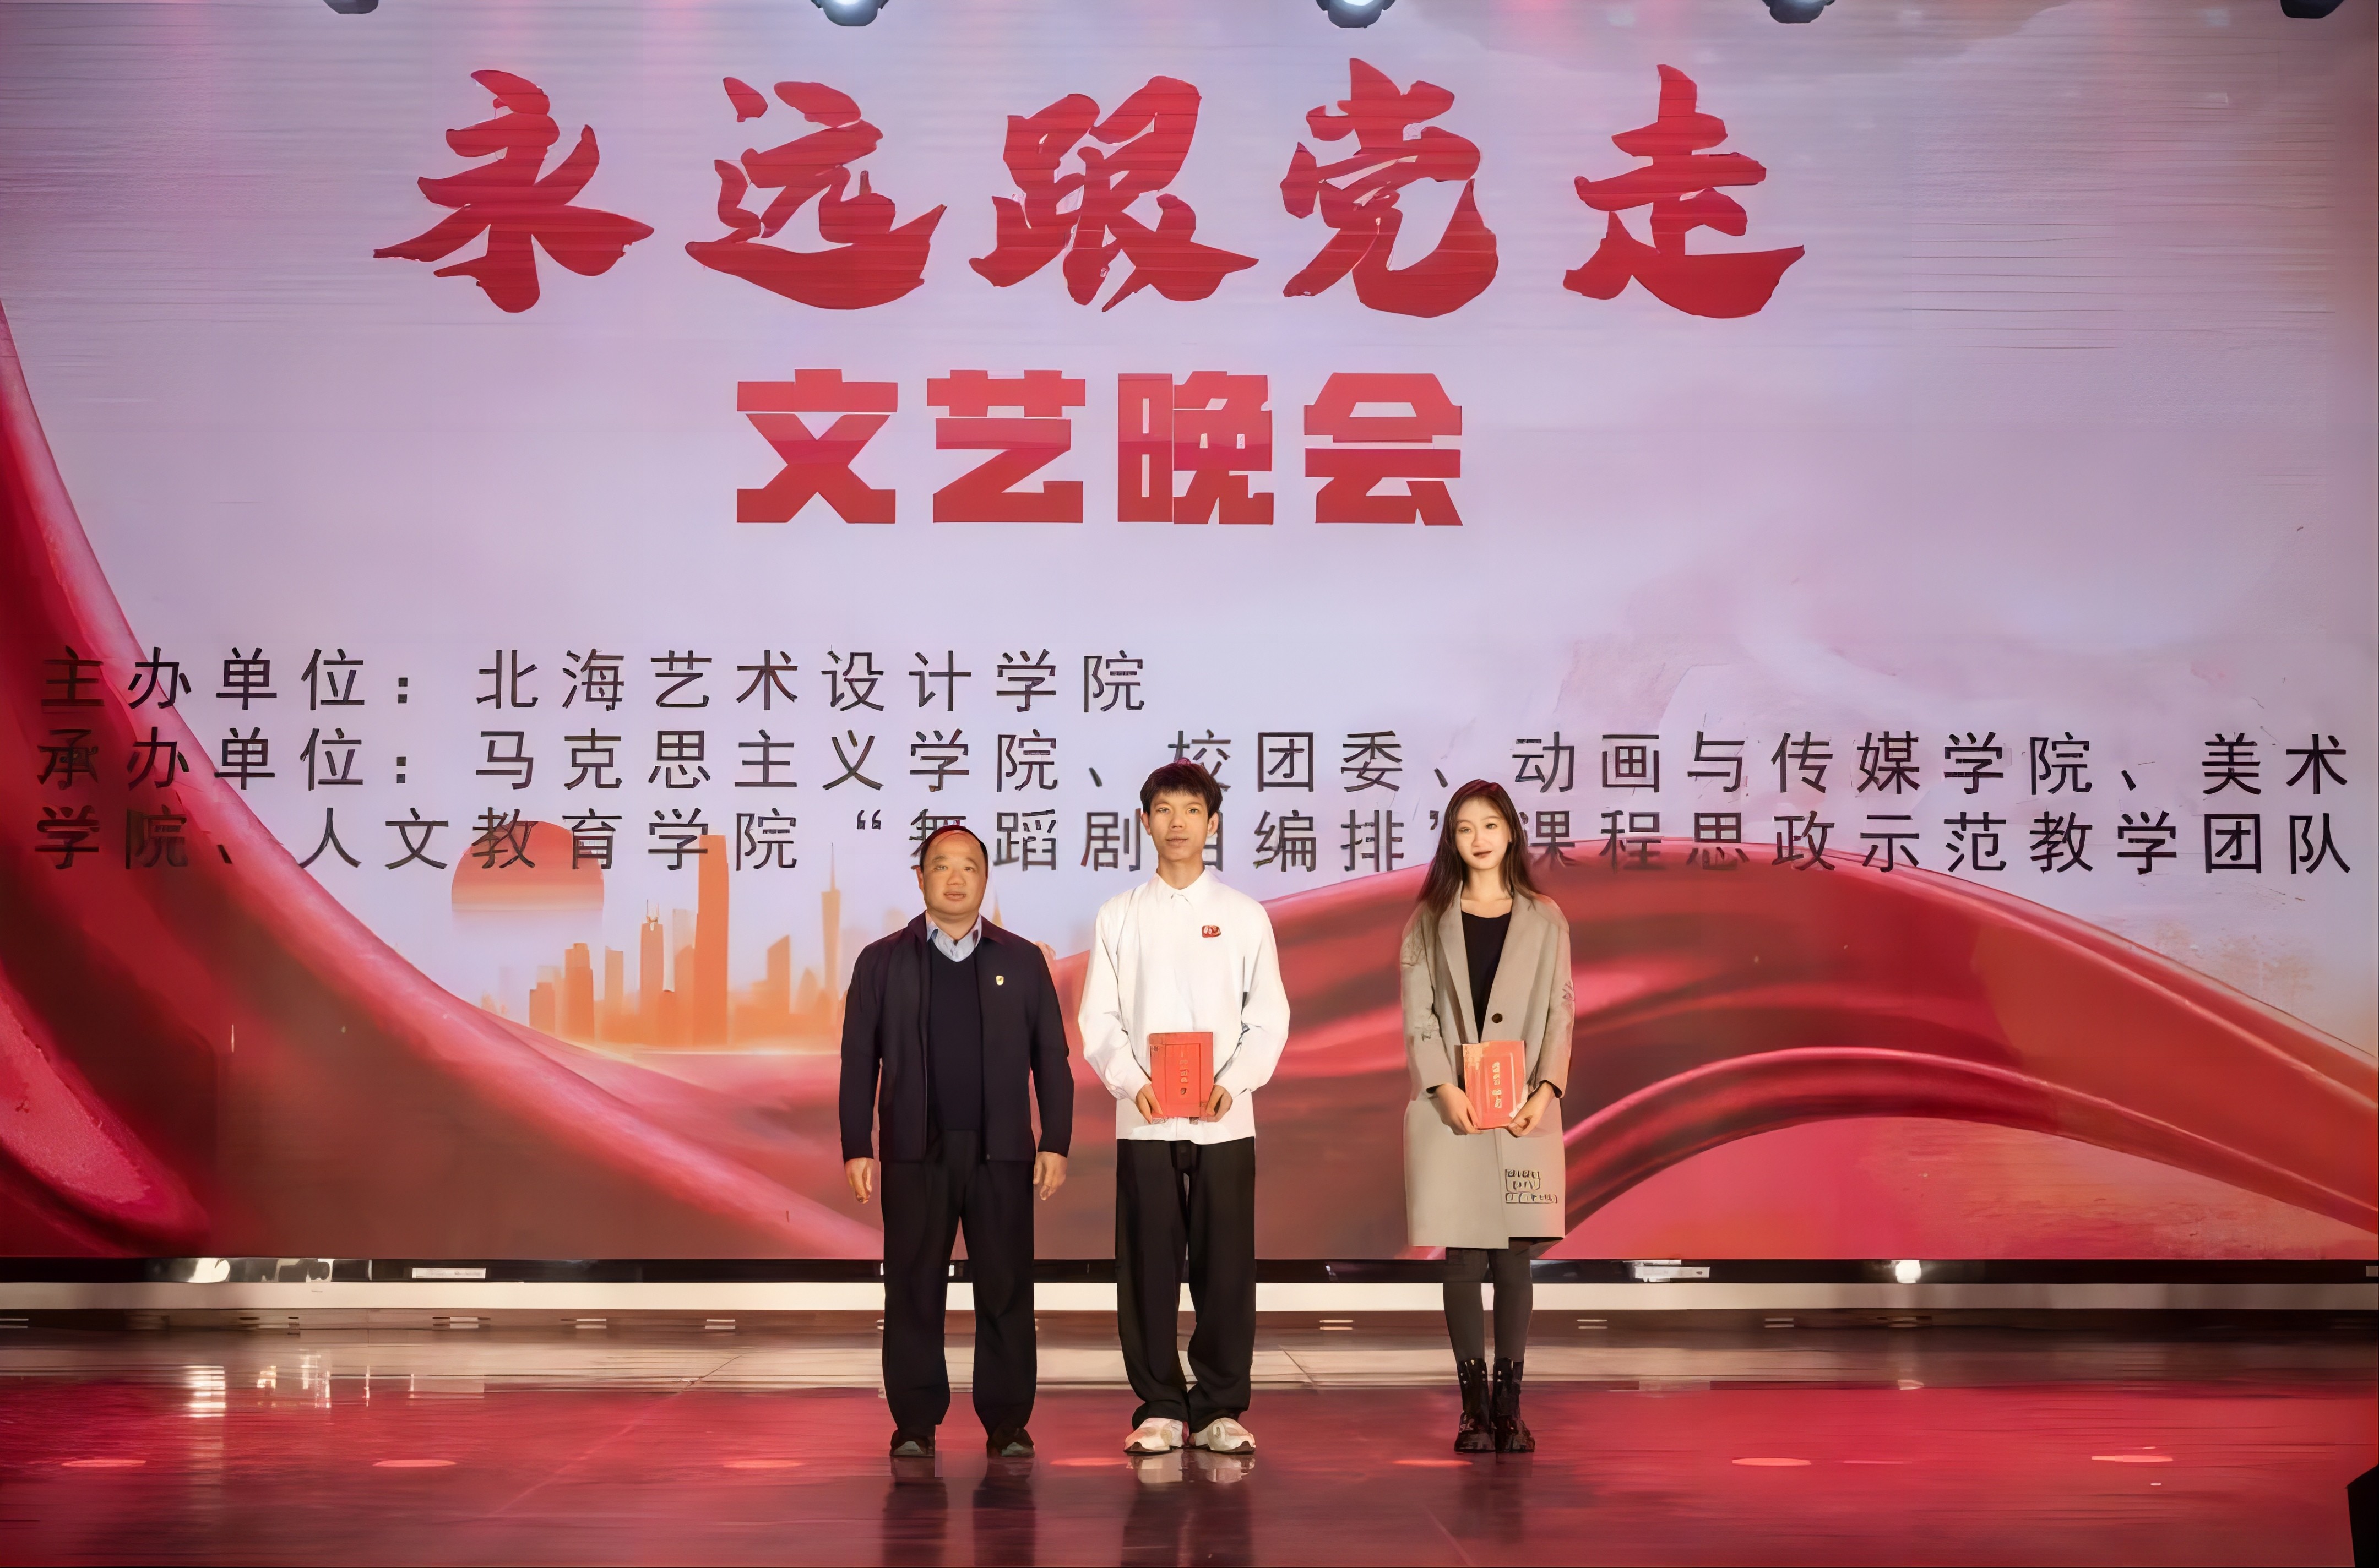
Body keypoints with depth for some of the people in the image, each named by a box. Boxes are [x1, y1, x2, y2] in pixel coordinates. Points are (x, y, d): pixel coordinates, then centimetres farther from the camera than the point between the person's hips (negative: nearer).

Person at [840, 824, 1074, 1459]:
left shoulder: (1022, 961, 8)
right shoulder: (882, 962, 7)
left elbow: (1051, 1058, 7)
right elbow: (859, 1061, 5)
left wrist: (1056, 1143, -1)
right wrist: (857, 1148, -2)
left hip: (1002, 1152, 0)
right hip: (915, 1153, 0)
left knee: (1005, 1291, 1)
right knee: (913, 1292, 2)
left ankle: (1008, 1423, 8)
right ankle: (915, 1424, 11)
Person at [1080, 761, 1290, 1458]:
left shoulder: (1245, 916, 6)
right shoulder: (1119, 916, 6)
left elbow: (1269, 1020, 3)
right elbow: (1099, 1020, 3)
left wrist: (1232, 1085, -13)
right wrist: (1132, 1083, -13)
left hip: (1226, 1121, 0)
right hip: (1143, 1120, 0)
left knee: (1225, 1266, 1)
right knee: (1148, 1266, 2)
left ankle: (1219, 1408, 10)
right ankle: (1160, 1407, 11)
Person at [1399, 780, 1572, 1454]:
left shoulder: (1545, 920, 9)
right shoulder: (1429, 921, 8)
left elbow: (1560, 1013, 5)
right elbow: (1417, 1018, 2)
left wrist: (1545, 1090, -8)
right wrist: (1445, 1088, -11)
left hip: (1524, 1113, 0)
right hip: (1451, 1113, 0)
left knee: (1515, 1258, 0)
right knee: (1464, 1259, -1)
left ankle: (1509, 1404, 7)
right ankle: (1474, 1406, 6)